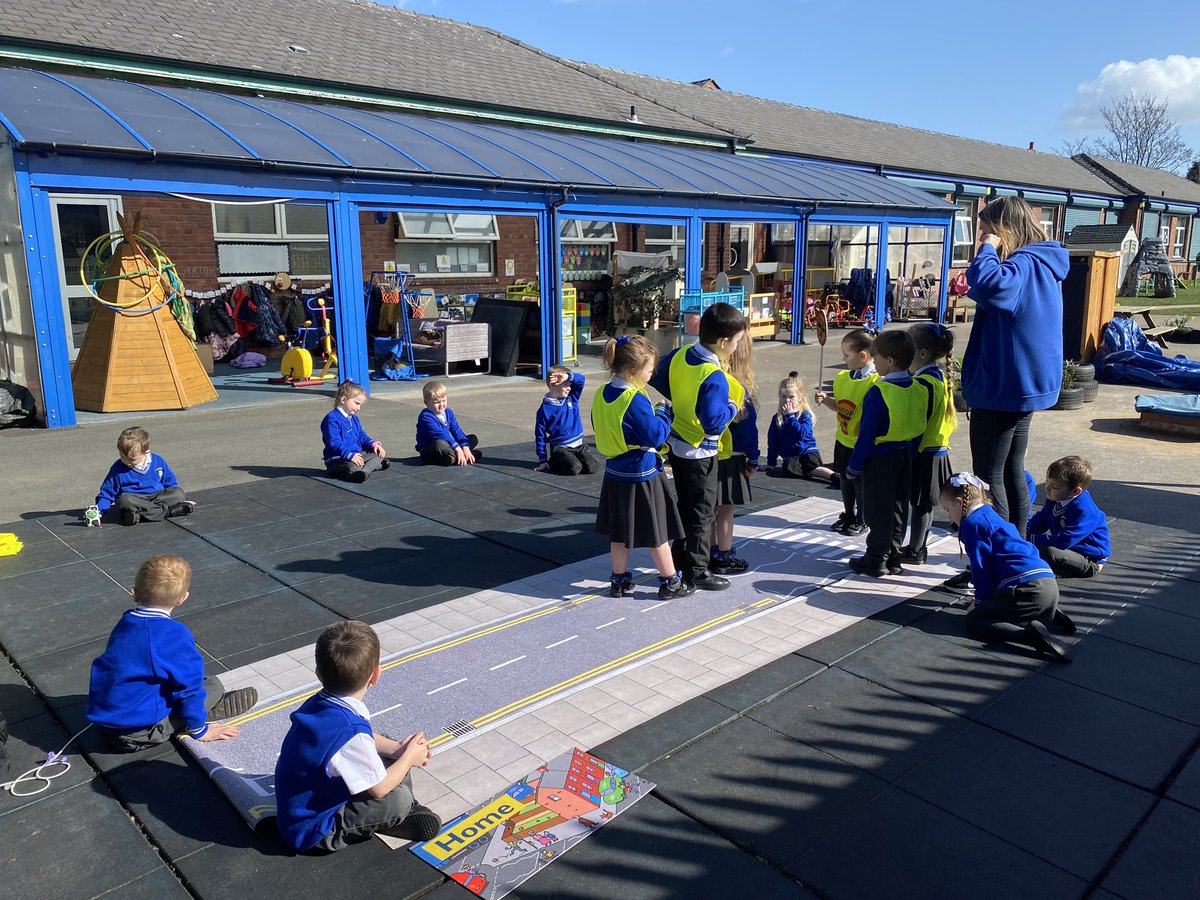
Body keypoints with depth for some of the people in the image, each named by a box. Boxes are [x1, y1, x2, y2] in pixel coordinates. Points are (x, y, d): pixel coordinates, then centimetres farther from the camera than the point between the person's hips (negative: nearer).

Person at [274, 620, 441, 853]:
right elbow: (380, 788, -22)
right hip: (312, 833, -9)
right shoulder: (351, 736, -37)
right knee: (398, 798, -21)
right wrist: (409, 757, -6)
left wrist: (396, 748, -3)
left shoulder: (319, 703, -10)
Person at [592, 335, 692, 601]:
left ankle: (620, 581, 26)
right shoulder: (635, 401, -24)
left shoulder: (602, 395, 2)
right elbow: (656, 436, -22)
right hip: (641, 475, -7)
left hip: (615, 474, 8)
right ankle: (670, 583, 19)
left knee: (619, 532, 16)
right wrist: (663, 414, -6)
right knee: (657, 532, 7)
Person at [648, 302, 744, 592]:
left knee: (685, 506, 22)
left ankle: (680, 560, 35)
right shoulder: (714, 377, -28)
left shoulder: (679, 355, -4)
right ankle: (696, 571, 18)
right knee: (702, 512, 7)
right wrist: (731, 408, -14)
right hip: (699, 453, -8)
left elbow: (658, 382, 9)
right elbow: (713, 422, -33)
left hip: (675, 445, 8)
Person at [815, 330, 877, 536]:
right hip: (843, 440, 7)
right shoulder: (842, 377, 3)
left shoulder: (876, 381, -20)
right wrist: (825, 399, -4)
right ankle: (848, 515, 38)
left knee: (861, 482, 9)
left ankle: (861, 521, 27)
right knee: (845, 480, 20)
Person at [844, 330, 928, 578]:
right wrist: (909, 451, 18)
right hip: (906, 455, 7)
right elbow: (920, 429, 8)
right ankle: (893, 558, 24)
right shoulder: (919, 389, 1)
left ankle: (876, 559, 10)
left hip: (880, 458, -7)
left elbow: (867, 433, -19)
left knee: (878, 510, 2)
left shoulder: (879, 392, -21)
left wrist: (854, 466, -11)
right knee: (898, 507, 15)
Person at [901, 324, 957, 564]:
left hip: (922, 453, -9)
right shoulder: (942, 378, 9)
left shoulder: (922, 383, -21)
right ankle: (919, 547, 27)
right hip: (937, 451, 9)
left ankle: (914, 550, 11)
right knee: (925, 503, 16)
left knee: (920, 503, 1)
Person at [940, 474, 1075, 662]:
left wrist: (981, 600, 5)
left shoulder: (972, 523, -5)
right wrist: (982, 599, 32)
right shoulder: (991, 516, 25)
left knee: (974, 620, -5)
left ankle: (1031, 634, -25)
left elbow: (981, 567, -6)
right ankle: (1051, 616, 12)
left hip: (1027, 588, -10)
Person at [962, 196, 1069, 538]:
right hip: (1024, 386, 10)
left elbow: (988, 284, -42)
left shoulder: (1024, 265, -20)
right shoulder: (1041, 265, 11)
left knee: (989, 476, -1)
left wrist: (989, 249, -23)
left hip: (1002, 388, -10)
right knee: (1012, 472, 18)